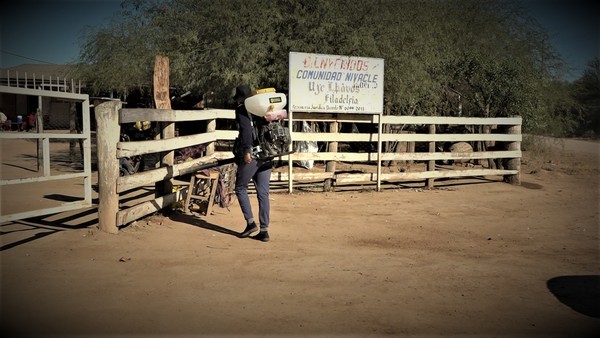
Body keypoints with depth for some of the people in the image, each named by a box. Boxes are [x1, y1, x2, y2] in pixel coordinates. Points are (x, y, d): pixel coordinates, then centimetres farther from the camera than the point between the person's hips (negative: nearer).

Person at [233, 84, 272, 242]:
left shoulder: (242, 110, 0)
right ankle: (264, 230, 7)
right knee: (263, 193, 7)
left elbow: (246, 129, -16)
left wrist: (247, 150, -21)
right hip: (267, 157, 6)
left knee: (240, 188, 12)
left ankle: (251, 223, 3)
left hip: (251, 156, -6)